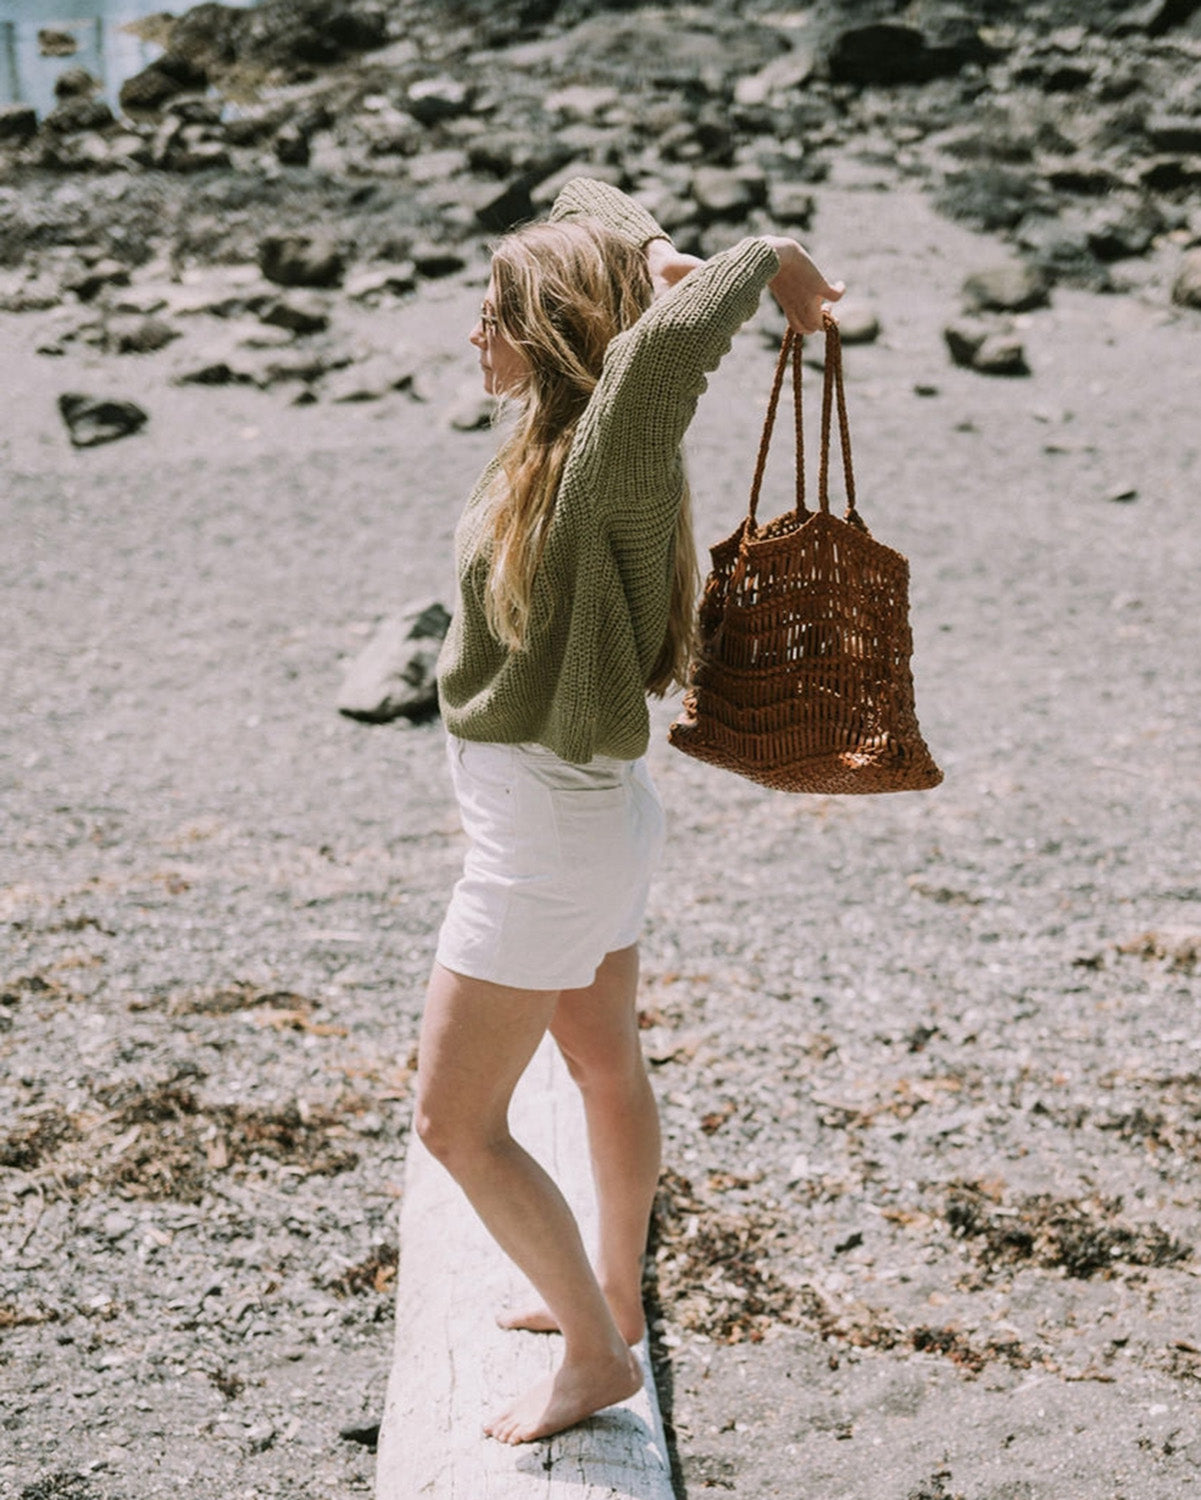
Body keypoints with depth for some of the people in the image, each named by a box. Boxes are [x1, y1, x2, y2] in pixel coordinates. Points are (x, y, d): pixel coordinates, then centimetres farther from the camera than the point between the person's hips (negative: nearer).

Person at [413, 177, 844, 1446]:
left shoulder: (605, 469, -24)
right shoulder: (568, 445, 0)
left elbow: (668, 343, -47)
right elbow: (587, 206, 14)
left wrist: (764, 263, -29)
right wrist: (666, 261, -3)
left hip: (548, 828, -10)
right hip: (586, 809, 10)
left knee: (455, 1121, 1)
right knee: (604, 1064, 24)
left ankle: (598, 1356, 16)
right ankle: (612, 1298, 44)